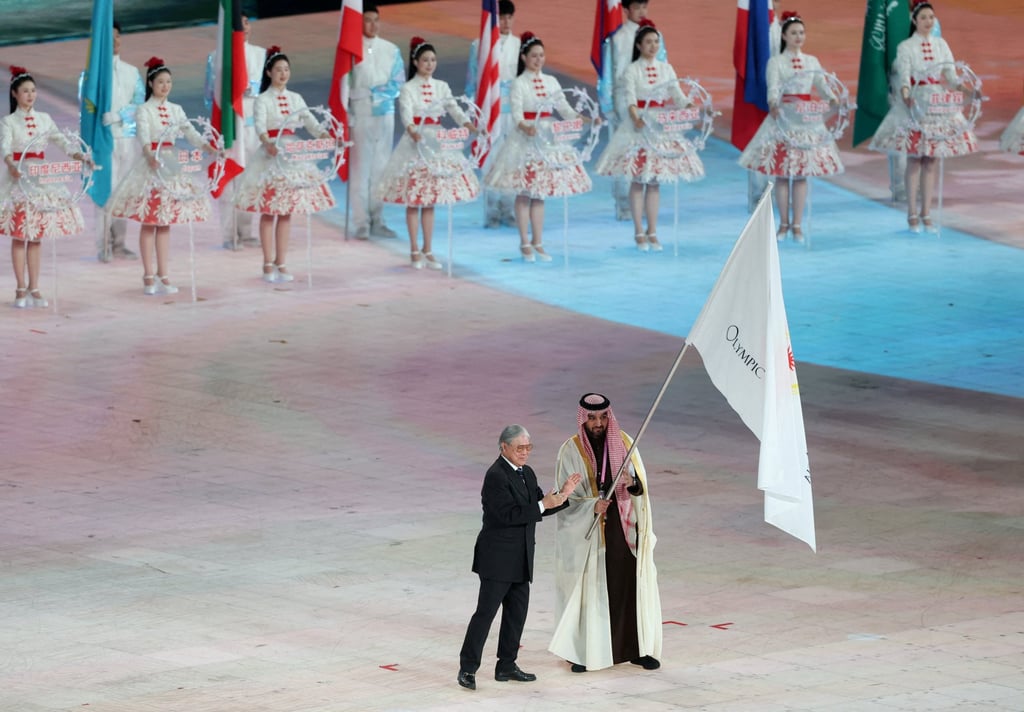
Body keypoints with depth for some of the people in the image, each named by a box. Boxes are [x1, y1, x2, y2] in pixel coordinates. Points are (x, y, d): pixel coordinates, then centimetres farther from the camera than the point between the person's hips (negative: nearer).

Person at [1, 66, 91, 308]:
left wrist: (81, 157, -15)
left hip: (40, 177, 4)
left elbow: (62, 141, 3)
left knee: (36, 236, 5)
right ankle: (21, 289, 3)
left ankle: (34, 289, 10)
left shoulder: (44, 119, 9)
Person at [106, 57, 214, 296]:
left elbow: (191, 132, 3)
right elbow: (143, 135, -21)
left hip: (170, 164, 5)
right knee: (148, 223, -2)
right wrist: (150, 155, -41)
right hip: (150, 163, -5)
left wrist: (209, 148, -15)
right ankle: (149, 277, 2)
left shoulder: (175, 110, 11)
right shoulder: (144, 110, -5)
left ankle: (162, 276, 11)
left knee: (166, 223, 7)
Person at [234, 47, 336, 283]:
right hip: (271, 155, -4)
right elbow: (259, 125, -21)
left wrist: (326, 135, -20)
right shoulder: (263, 100, -5)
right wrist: (267, 142, -42)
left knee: (286, 213, 6)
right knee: (268, 212, -2)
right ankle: (268, 264, 4)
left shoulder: (295, 99, 10)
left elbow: (310, 122, 1)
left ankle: (282, 264, 11)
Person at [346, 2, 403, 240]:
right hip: (359, 115, -3)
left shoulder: (391, 50, 9)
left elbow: (398, 83, 6)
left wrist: (376, 94, -9)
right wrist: (346, 116, -10)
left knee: (381, 168, 4)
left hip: (384, 114, 3)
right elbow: (343, 84, -2)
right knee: (360, 169, -5)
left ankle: (377, 221, 10)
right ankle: (362, 223, -3)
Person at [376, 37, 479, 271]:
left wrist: (468, 124, -21)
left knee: (430, 201, 8)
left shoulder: (441, 87, 8)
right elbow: (406, 114, -20)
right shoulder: (407, 89, -6)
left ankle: (427, 251, 15)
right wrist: (412, 131, -41)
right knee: (413, 201, 0)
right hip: (415, 143, -4)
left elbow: (454, 109, -1)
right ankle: (415, 251, 8)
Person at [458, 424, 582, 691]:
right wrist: (542, 505, -24)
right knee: (485, 612, -7)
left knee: (517, 612, 12)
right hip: (498, 557, -9)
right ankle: (468, 668, -2)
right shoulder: (496, 475, -16)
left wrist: (561, 495, 0)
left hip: (520, 559, 9)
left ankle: (506, 666, 20)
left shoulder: (526, 473, 12)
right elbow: (508, 514, -24)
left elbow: (540, 507, 15)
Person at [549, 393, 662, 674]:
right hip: (587, 534, -2)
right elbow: (564, 496, -6)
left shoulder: (624, 443, 2)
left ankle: (637, 648, 11)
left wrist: (632, 482, -23)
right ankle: (585, 651, 7)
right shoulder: (571, 450, -5)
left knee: (631, 587, 4)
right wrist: (592, 506, -23)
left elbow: (641, 486, 0)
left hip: (623, 529, 2)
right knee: (588, 589, 0)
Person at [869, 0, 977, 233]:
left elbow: (951, 74, 3)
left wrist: (963, 89, -16)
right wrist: (905, 95, -33)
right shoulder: (905, 47, -2)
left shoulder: (941, 45, 9)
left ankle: (926, 214, 9)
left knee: (931, 161, 4)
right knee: (914, 160, -3)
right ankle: (912, 216, 2)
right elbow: (903, 75, -13)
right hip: (914, 102, -4)